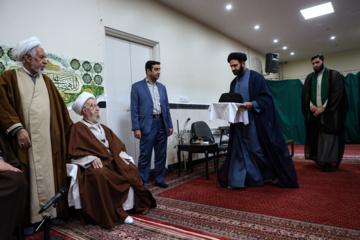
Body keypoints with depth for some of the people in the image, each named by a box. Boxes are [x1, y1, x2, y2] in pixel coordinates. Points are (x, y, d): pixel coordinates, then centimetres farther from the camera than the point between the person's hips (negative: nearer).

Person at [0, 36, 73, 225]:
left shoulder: (46, 80, 16)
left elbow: (59, 106, 16)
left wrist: (69, 129, 16)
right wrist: (17, 128, -17)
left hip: (48, 140, 4)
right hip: (25, 139, -4)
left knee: (49, 175, 7)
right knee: (29, 179, 0)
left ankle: (51, 212, 17)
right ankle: (29, 218, 12)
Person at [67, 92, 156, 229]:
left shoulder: (103, 128, 26)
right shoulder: (78, 128, 6)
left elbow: (116, 145, 22)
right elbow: (75, 152, -6)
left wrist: (121, 157, 3)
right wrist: (92, 159, -21)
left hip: (111, 160, 6)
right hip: (95, 164, -6)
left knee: (131, 169, -19)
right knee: (101, 175, -38)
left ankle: (141, 204, -7)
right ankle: (116, 213, -28)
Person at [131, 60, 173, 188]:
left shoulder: (162, 87, 15)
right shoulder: (137, 87, 0)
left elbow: (167, 107, 15)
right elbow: (134, 109, -4)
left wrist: (170, 125, 9)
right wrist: (136, 128, -11)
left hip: (162, 124, 5)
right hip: (148, 125, -5)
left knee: (161, 155, 12)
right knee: (145, 156, 1)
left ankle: (159, 180, 26)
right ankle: (143, 183, 14)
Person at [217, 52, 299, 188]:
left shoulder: (256, 77, -3)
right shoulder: (234, 82, 16)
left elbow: (266, 97, -10)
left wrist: (252, 104, -24)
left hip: (254, 120, -6)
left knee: (258, 149, 0)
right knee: (239, 149, 5)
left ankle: (275, 175, 22)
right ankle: (238, 180, 14)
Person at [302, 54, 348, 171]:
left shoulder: (334, 75, 2)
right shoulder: (310, 77, 13)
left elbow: (337, 92, -6)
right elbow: (305, 94, 8)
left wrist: (324, 107, -14)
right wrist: (310, 105, -9)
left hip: (329, 112, -3)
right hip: (314, 112, 4)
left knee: (328, 137, -6)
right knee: (317, 137, 4)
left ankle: (328, 161, -2)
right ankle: (319, 159, 11)